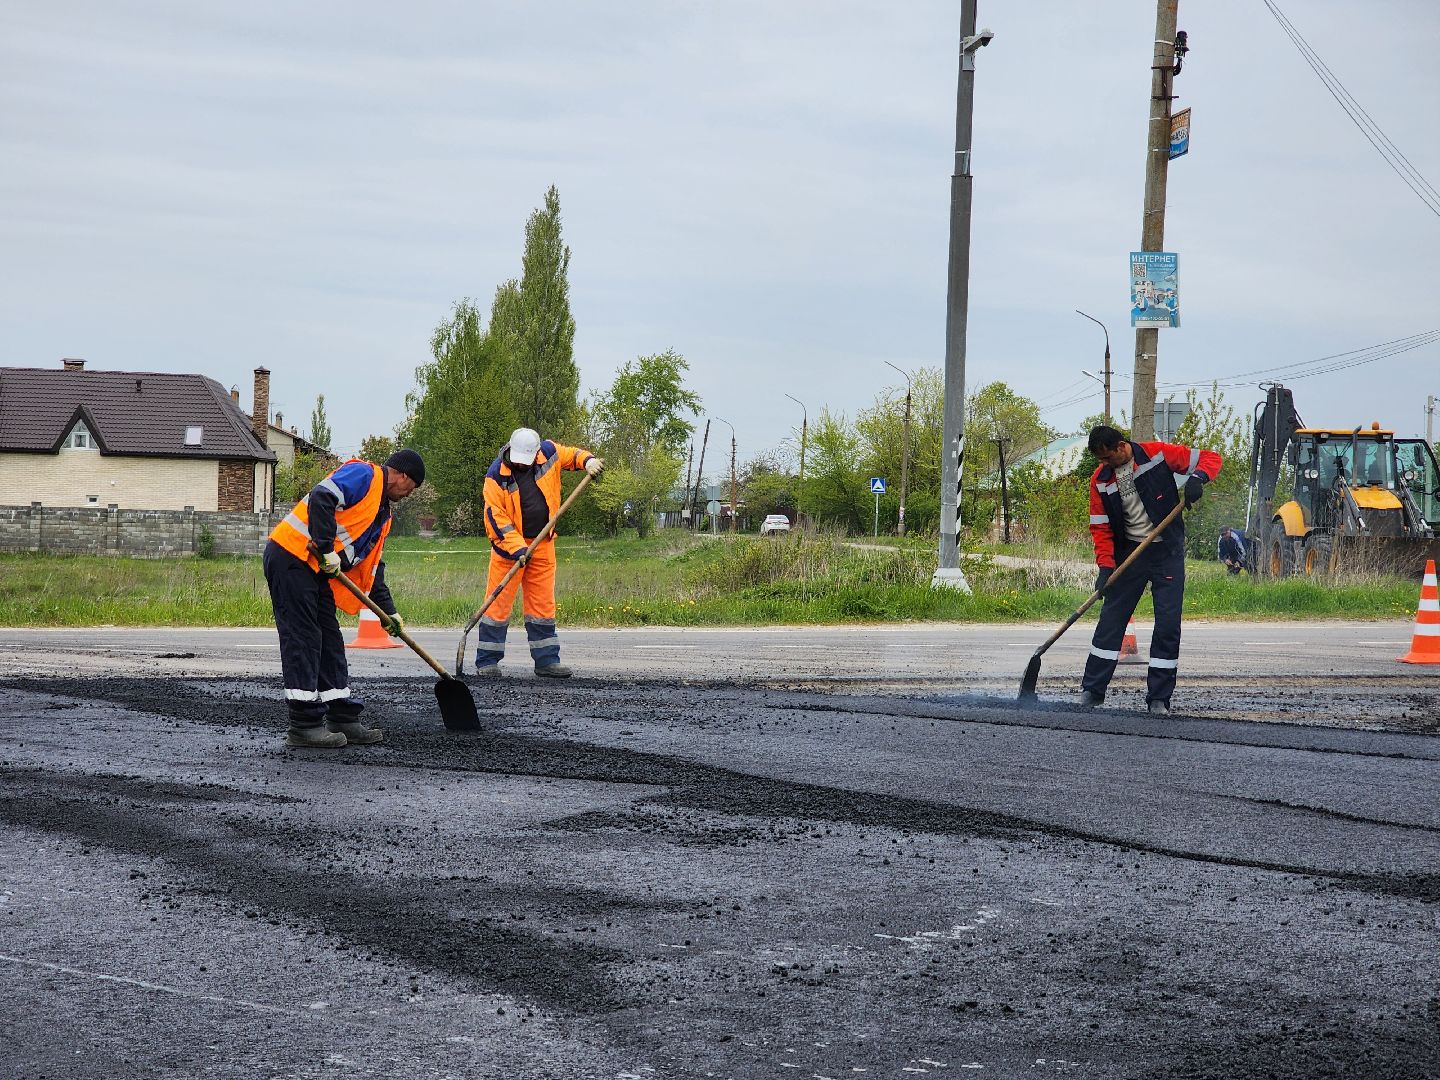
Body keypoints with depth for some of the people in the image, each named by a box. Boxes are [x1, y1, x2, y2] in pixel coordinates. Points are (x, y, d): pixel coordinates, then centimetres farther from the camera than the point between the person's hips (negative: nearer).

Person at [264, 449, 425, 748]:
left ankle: (343, 720, 17)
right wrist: (327, 549, -23)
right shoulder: (364, 475, -8)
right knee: (302, 640, -9)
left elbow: (372, 566, 26)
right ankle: (304, 726, -8)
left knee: (329, 642, 11)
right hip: (291, 555, -10)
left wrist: (388, 610, 21)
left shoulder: (382, 513, 23)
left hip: (316, 571, 10)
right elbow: (321, 498, -24)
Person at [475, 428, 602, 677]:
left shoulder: (548, 453, -2)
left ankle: (546, 660, 13)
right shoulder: (497, 474, -14)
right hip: (508, 545, -4)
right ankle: (486, 663, 2)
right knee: (499, 603, -4)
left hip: (543, 545, 4)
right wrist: (517, 548, -23)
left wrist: (588, 460, -2)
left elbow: (571, 454, 20)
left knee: (543, 604, 7)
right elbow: (495, 515, -16)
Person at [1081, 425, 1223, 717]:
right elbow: (1101, 527, -1)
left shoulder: (1158, 454, -11)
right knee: (1111, 619, 2)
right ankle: (1092, 690, 11)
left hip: (1168, 552, -2)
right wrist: (1106, 566, -14)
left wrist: (1197, 477, -27)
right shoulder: (1100, 480, -2)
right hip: (1129, 551, 2)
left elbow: (1210, 458, -6)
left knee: (1168, 623, -4)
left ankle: (1158, 698, 2)